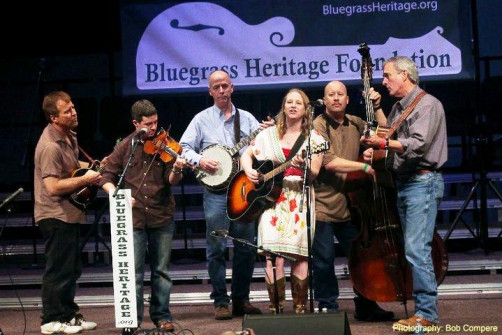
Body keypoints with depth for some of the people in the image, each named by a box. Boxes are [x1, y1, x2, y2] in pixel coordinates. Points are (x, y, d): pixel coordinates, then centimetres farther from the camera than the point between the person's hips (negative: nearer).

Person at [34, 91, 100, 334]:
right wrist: (85, 179, -21)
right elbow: (53, 186, -27)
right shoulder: (50, 146, -23)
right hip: (55, 216, -10)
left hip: (68, 213, 10)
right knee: (59, 269, -2)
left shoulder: (67, 136, 9)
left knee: (72, 269, 17)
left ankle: (68, 315, 27)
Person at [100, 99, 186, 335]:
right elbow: (107, 177, 4)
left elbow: (171, 181, -6)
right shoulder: (125, 147, 1)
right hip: (133, 217, -1)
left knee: (161, 270, 9)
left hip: (162, 217, 1)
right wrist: (116, 195, -14)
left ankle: (162, 315, 20)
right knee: (134, 271, -1)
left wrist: (176, 170, -28)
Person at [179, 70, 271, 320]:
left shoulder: (246, 118, 12)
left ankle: (241, 299, 16)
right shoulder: (202, 119, 6)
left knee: (247, 247, 5)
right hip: (216, 190, -2)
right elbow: (184, 148, 3)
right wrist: (199, 161, -15)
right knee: (216, 248, -2)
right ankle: (220, 302, 5)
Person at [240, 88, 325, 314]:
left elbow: (314, 174, -4)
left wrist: (303, 166, -26)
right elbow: (246, 155, 17)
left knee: (300, 254, -4)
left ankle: (299, 307, 5)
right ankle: (276, 307, -4)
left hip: (300, 201, -1)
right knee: (273, 254, -10)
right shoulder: (269, 135, 11)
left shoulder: (313, 139, 5)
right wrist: (249, 171, -3)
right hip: (270, 197, 1)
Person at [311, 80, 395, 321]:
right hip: (322, 204, -6)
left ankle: (365, 307, 22)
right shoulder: (318, 126, -9)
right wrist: (365, 167, -21)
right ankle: (327, 307, 13)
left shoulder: (355, 124, 12)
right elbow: (329, 162, -20)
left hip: (349, 204, 6)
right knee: (324, 261, 0)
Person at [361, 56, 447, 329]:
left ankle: (426, 314, -13)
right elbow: (389, 132, 18)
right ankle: (423, 309, 15)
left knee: (416, 248, -15)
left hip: (423, 182, -10)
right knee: (413, 248, 10)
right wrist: (376, 108, 17)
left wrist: (383, 143, -22)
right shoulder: (399, 106, 19)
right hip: (403, 183, 10)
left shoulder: (427, 104, -9)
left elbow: (418, 144, -20)